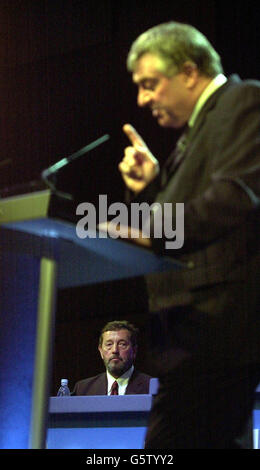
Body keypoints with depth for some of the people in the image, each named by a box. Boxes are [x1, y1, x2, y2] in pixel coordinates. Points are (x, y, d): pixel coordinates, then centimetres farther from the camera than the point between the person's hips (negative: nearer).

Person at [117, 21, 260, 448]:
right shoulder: (197, 127, 25)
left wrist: (154, 230, -24)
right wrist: (150, 184, 6)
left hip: (218, 315, -10)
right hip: (197, 320, 10)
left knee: (169, 440, -14)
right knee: (215, 441, 12)